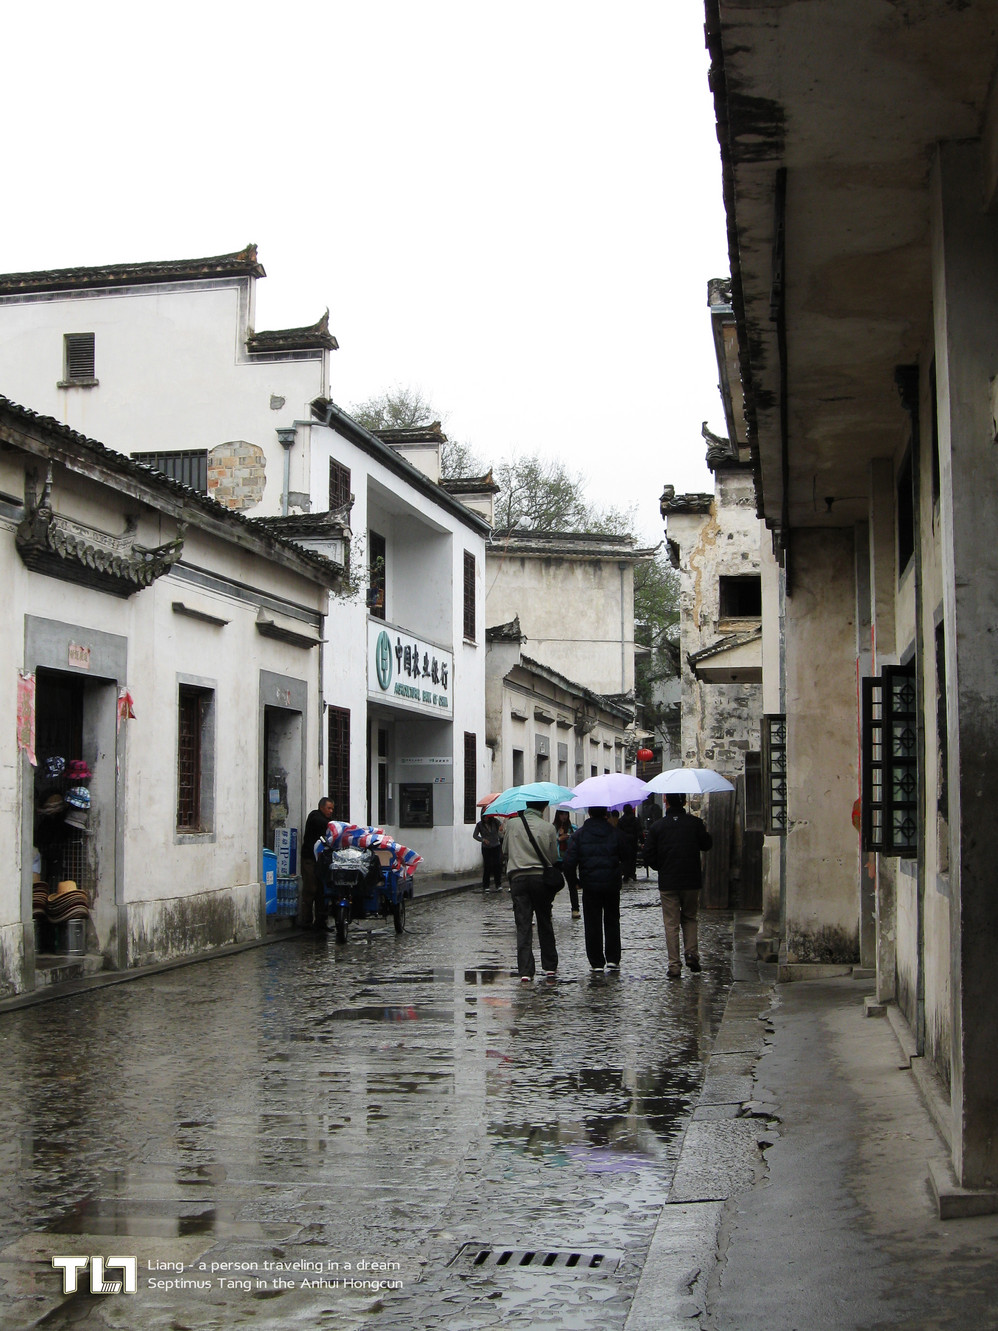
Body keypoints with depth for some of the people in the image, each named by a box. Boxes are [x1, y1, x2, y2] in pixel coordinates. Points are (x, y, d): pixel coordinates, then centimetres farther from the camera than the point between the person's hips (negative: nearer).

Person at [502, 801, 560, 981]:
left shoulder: (511, 824, -1)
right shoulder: (548, 828, -5)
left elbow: (505, 851, 10)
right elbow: (554, 858, 3)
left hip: (518, 878, 0)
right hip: (542, 877, 0)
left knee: (523, 926, 0)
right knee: (545, 923, 14)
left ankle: (525, 971, -7)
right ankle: (550, 967, 20)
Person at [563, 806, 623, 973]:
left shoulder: (580, 834, -3)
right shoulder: (615, 833, -1)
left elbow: (570, 860, -7)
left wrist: (572, 880, 5)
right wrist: (624, 876, 19)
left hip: (590, 884, -1)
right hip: (612, 884, 1)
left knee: (592, 924, 5)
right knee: (612, 922, 14)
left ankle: (597, 963, 5)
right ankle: (613, 959, 9)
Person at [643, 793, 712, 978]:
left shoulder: (656, 827, -5)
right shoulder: (695, 823, -4)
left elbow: (649, 856, -3)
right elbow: (707, 845, 8)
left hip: (668, 883, -1)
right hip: (691, 881, 1)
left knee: (671, 923, 4)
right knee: (689, 918, 20)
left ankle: (674, 965, 1)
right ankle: (692, 952, 4)